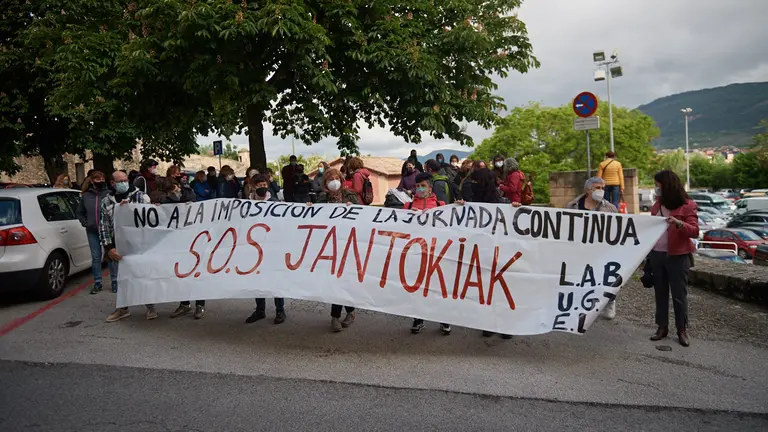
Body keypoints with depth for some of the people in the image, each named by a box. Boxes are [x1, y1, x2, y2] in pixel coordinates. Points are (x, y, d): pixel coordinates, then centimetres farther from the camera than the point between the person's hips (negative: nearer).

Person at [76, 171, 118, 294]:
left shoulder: (109, 194, -5)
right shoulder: (86, 196, 6)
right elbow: (79, 212, 17)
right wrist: (85, 223, 5)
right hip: (92, 231, 3)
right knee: (96, 257, 8)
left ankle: (114, 281, 14)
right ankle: (97, 283, 16)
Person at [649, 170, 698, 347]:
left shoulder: (687, 205, -9)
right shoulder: (658, 204, 9)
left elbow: (695, 232, -14)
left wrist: (679, 223, -32)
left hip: (678, 256, -5)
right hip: (657, 254, 6)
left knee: (679, 294, 3)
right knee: (660, 292, 11)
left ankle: (682, 330, 14)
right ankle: (662, 327, 21)